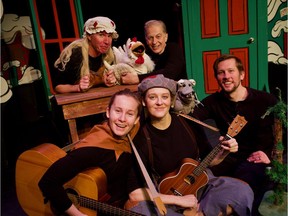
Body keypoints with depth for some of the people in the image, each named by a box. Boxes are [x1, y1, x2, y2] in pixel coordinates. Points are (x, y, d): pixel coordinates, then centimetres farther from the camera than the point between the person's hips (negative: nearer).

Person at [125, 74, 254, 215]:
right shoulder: (139, 137, -16)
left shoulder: (189, 124, -7)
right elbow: (134, 192, -19)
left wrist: (223, 152, -14)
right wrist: (179, 200, -18)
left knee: (242, 191, -20)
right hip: (165, 198, -2)